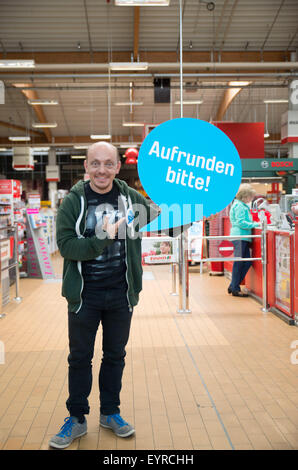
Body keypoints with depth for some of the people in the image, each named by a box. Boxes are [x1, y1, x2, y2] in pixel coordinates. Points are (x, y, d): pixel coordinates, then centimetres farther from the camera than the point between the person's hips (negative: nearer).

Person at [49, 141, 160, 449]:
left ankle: (110, 413, 34)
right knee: (80, 357, 12)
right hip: (84, 295, -2)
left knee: (115, 355, 16)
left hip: (121, 295, 2)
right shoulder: (73, 201, -8)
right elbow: (65, 244, -17)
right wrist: (102, 239, -28)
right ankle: (76, 418, 29)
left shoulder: (131, 198, -2)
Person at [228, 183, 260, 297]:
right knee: (239, 262, -4)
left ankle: (233, 286, 16)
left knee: (247, 262, 9)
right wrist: (255, 224, -14)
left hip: (243, 237, 10)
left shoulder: (243, 205, 21)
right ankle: (235, 289, 4)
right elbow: (241, 222, -19)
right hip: (240, 237, -10)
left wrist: (254, 223, 14)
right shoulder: (239, 206, -11)